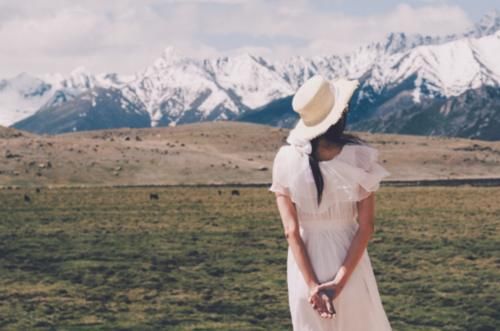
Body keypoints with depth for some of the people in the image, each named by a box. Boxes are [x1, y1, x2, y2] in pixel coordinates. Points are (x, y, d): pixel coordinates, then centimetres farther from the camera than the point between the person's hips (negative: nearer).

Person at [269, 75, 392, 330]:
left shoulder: (286, 159, -11)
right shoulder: (361, 157, -14)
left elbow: (291, 231, -13)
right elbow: (365, 227, -15)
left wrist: (312, 285, -12)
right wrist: (340, 281, -14)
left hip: (304, 265, 1)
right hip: (348, 262, -1)